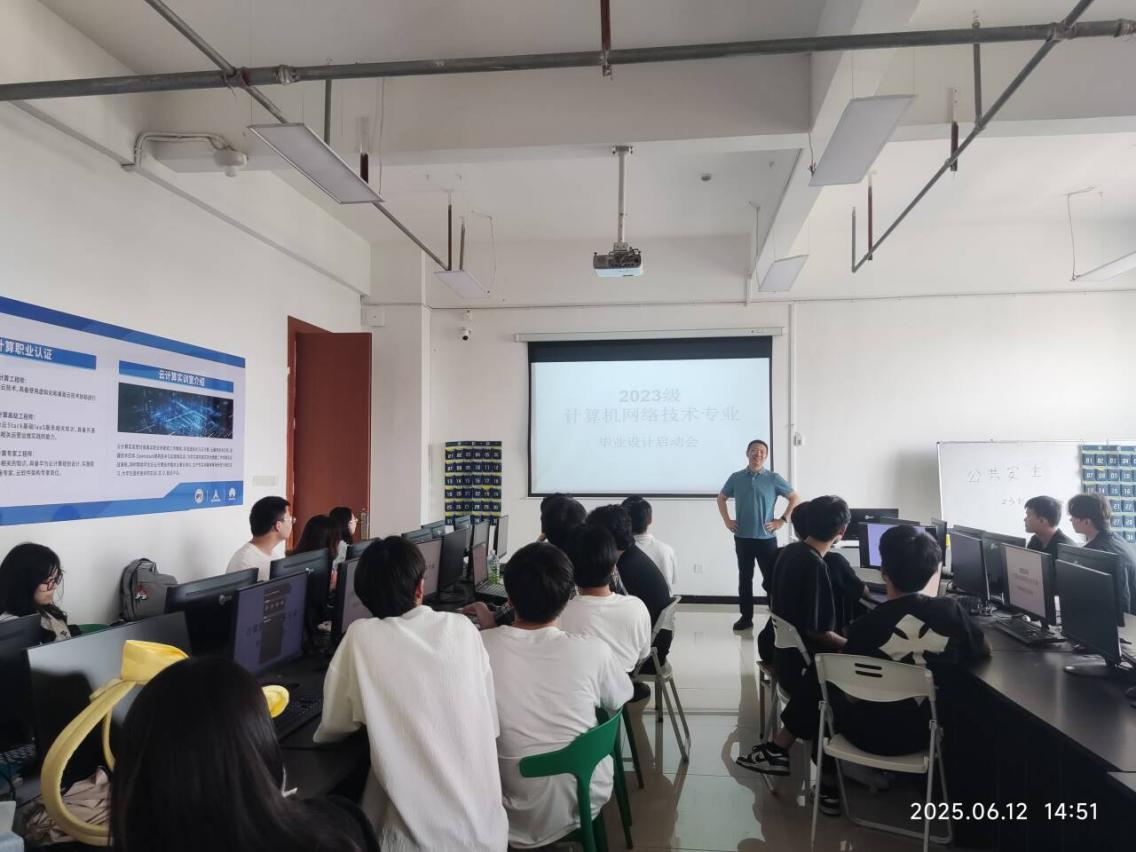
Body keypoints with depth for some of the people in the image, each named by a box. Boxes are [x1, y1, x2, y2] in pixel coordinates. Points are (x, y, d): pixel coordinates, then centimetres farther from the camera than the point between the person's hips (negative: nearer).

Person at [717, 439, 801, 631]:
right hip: (742, 537, 2)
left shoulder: (774, 478, -2)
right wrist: (727, 520, 8)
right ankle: (746, 616, 18)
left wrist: (782, 520, -4)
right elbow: (721, 498, 18)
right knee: (745, 578, 9)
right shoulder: (736, 477, 4)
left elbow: (795, 499, 3)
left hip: (766, 537, -2)